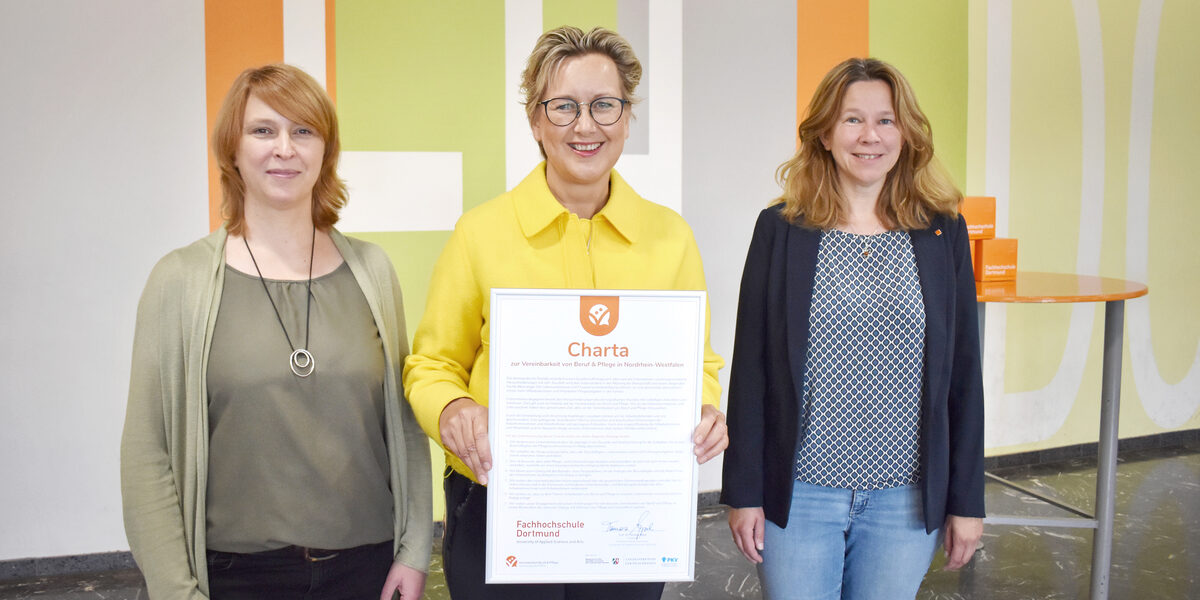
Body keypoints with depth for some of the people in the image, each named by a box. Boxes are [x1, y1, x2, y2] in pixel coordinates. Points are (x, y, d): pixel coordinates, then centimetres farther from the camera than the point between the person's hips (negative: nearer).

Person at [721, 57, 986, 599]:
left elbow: (963, 372, 4)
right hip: (799, 493, -1)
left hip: (905, 497, 2)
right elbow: (751, 366, -2)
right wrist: (744, 491, -3)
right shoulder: (781, 229, -2)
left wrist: (967, 499, 4)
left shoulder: (942, 233, 1)